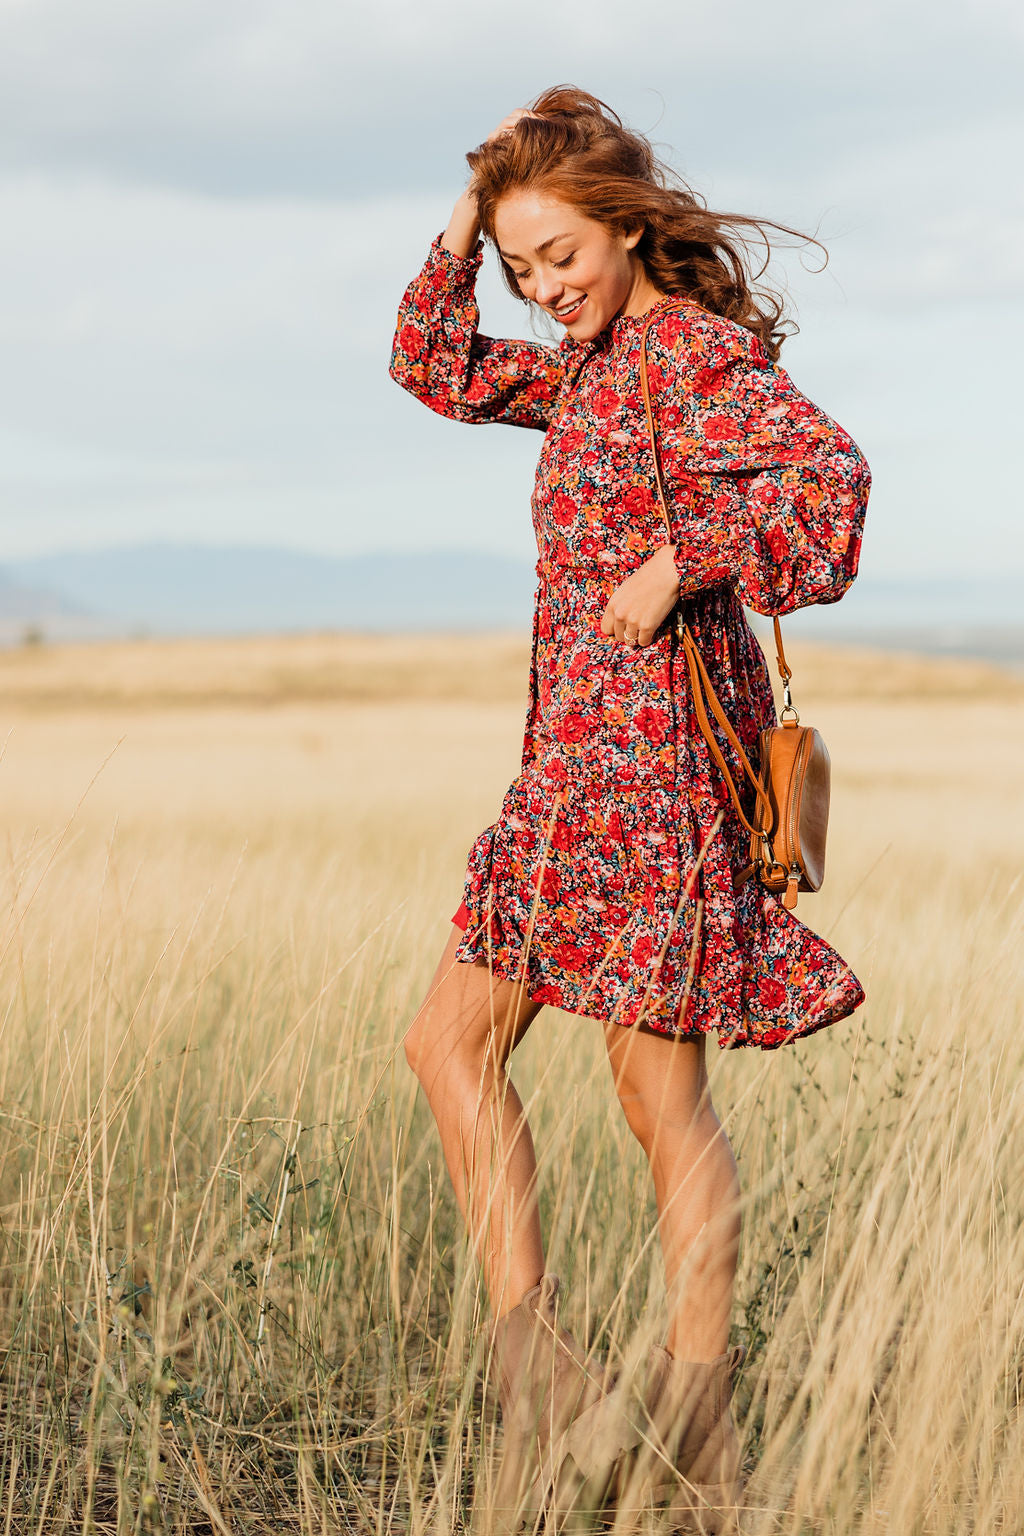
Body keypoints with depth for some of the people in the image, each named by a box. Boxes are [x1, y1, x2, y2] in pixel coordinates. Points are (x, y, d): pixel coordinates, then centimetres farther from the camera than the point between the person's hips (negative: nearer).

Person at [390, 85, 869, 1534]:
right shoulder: (596, 365, 16)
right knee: (450, 1040, 8)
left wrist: (680, 561, -21)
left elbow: (829, 471, -26)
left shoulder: (691, 348, -11)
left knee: (660, 1086, -4)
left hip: (652, 747, -10)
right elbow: (436, 369, 26)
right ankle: (545, 1385, 7)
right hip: (583, 755, 10)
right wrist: (462, 229, 13)